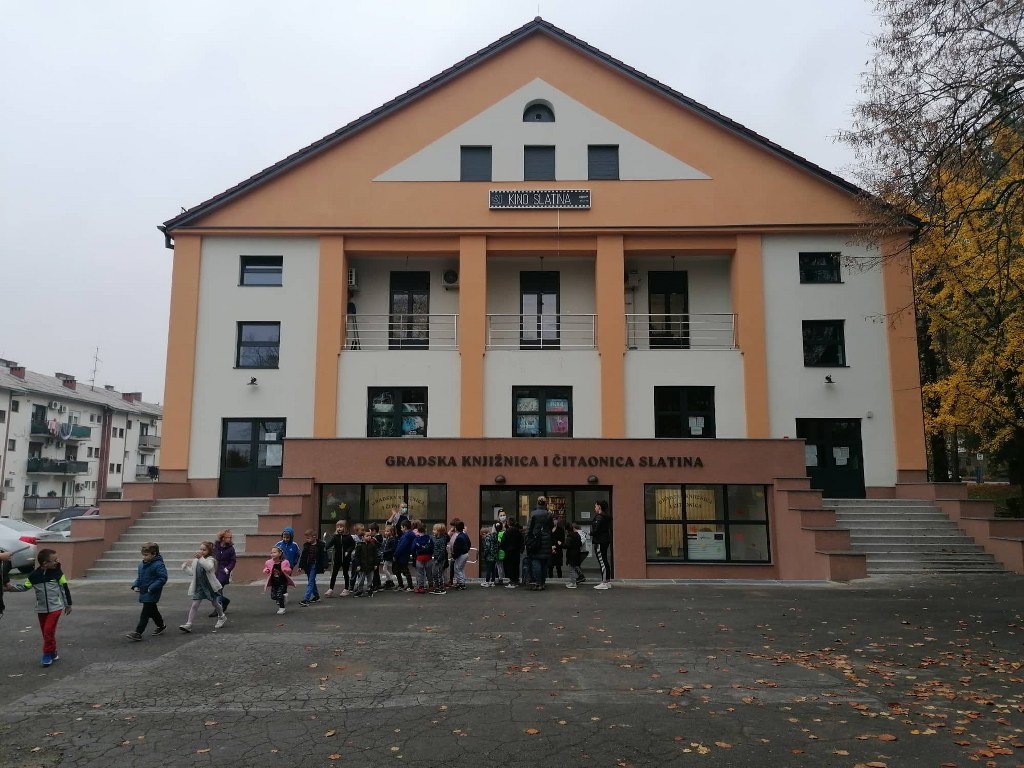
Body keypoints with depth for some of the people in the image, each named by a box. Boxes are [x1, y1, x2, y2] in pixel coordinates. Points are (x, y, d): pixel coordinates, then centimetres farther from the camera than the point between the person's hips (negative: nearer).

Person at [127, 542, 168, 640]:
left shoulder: (158, 565, -18)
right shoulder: (142, 564, 8)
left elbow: (163, 578, -22)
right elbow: (139, 577, 20)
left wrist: (152, 588, -25)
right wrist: (135, 586, 4)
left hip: (151, 594, -9)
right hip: (144, 592, 9)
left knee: (145, 613, -8)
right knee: (152, 611, 21)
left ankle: (138, 633, -5)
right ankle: (161, 625, 39)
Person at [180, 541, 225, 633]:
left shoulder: (210, 560, -15)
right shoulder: (196, 561, 0)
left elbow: (209, 567, -40)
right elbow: (192, 572, 10)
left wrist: (201, 558, -49)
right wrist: (185, 566, -2)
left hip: (209, 586, -3)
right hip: (199, 587, 3)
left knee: (215, 603, 16)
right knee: (194, 605, -6)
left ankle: (221, 617, 40)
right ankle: (188, 624, -6)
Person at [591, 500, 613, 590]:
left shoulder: (599, 517, -16)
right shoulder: (606, 517, 14)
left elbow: (596, 530, -21)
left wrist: (590, 533, -1)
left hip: (600, 542, -10)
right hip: (606, 541, 10)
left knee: (602, 562, -8)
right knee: (605, 561, 15)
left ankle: (604, 583, -7)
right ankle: (607, 581, 20)